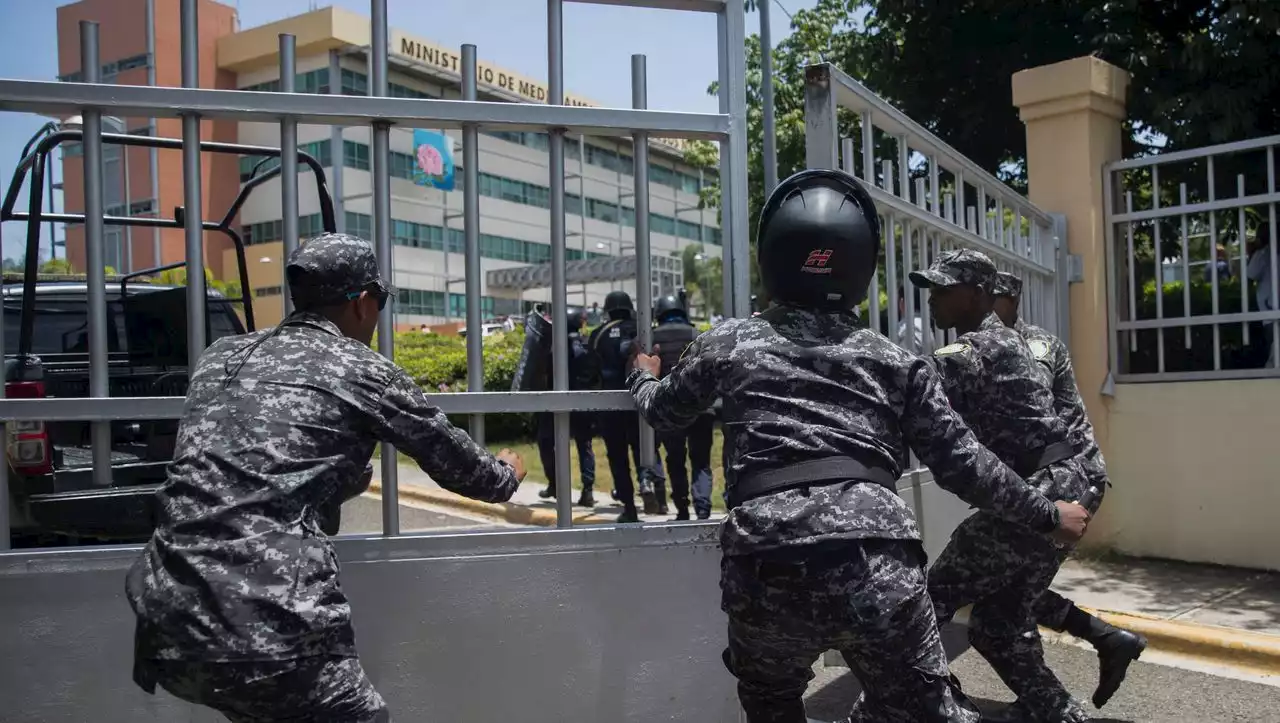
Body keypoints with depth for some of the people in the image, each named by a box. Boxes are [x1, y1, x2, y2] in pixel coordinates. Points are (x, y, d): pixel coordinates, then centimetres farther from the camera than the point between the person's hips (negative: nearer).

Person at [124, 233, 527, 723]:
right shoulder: (362, 371, 2)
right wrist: (506, 476, 36)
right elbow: (454, 460, 14)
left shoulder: (221, 357, 17)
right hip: (269, 631, -7)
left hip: (168, 624, 7)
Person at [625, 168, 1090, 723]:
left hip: (768, 572, 1)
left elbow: (663, 412, 31)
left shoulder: (731, 343, 15)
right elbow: (962, 464, 16)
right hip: (878, 565, 0)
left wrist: (642, 376, 54)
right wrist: (1047, 515, 30)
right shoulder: (895, 360, 15)